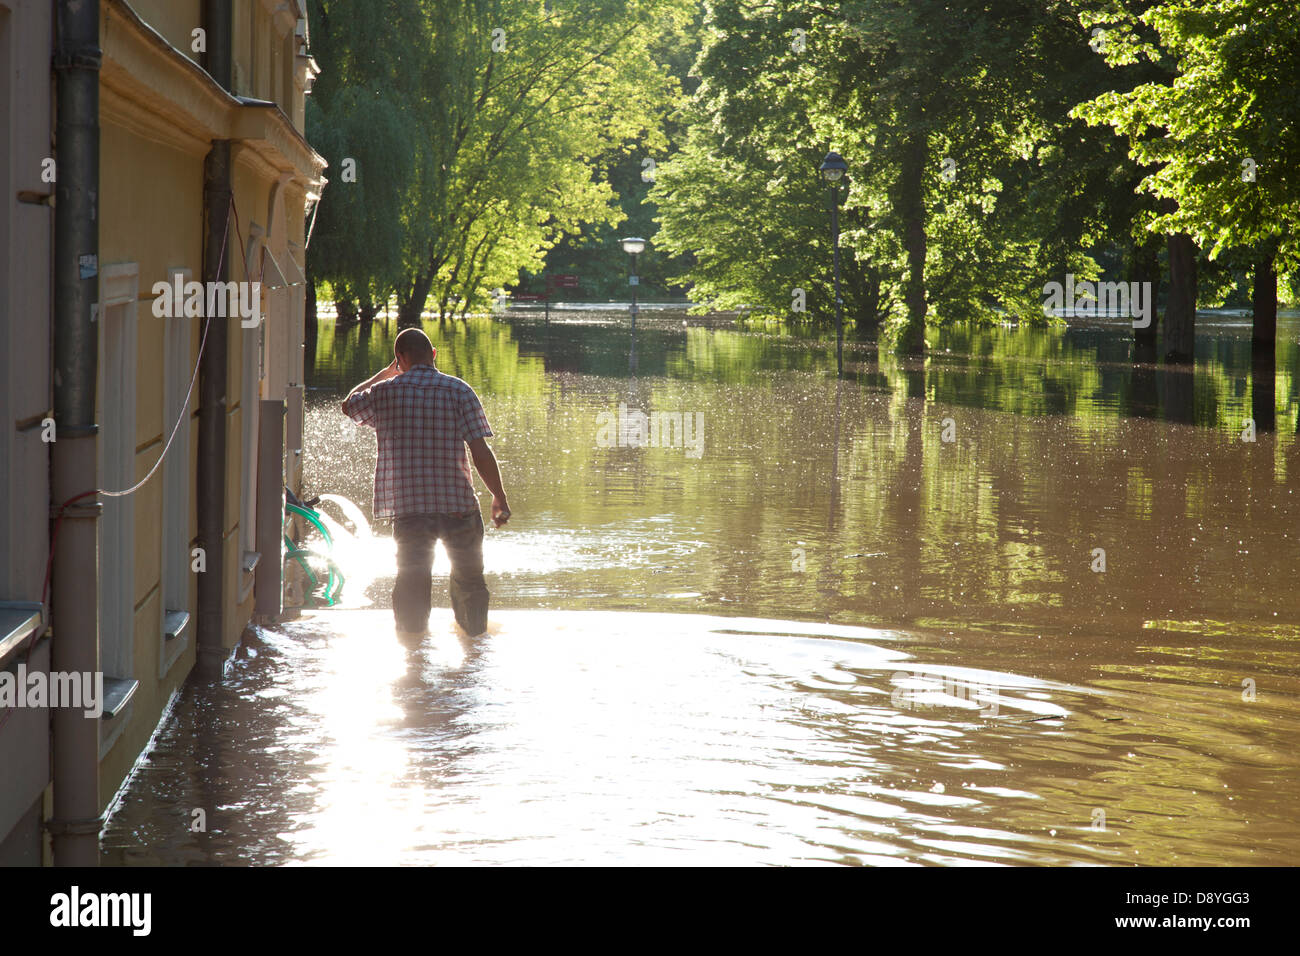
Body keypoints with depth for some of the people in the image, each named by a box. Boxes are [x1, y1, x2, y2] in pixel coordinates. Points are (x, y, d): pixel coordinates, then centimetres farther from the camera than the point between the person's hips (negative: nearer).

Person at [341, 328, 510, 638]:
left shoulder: (384, 392, 0)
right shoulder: (459, 391, -4)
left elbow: (349, 405, 24)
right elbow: (481, 453, -7)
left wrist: (385, 373, 33)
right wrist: (499, 497, 3)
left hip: (408, 507, 0)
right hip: (459, 505, 0)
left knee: (412, 581, 9)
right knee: (469, 581, 17)